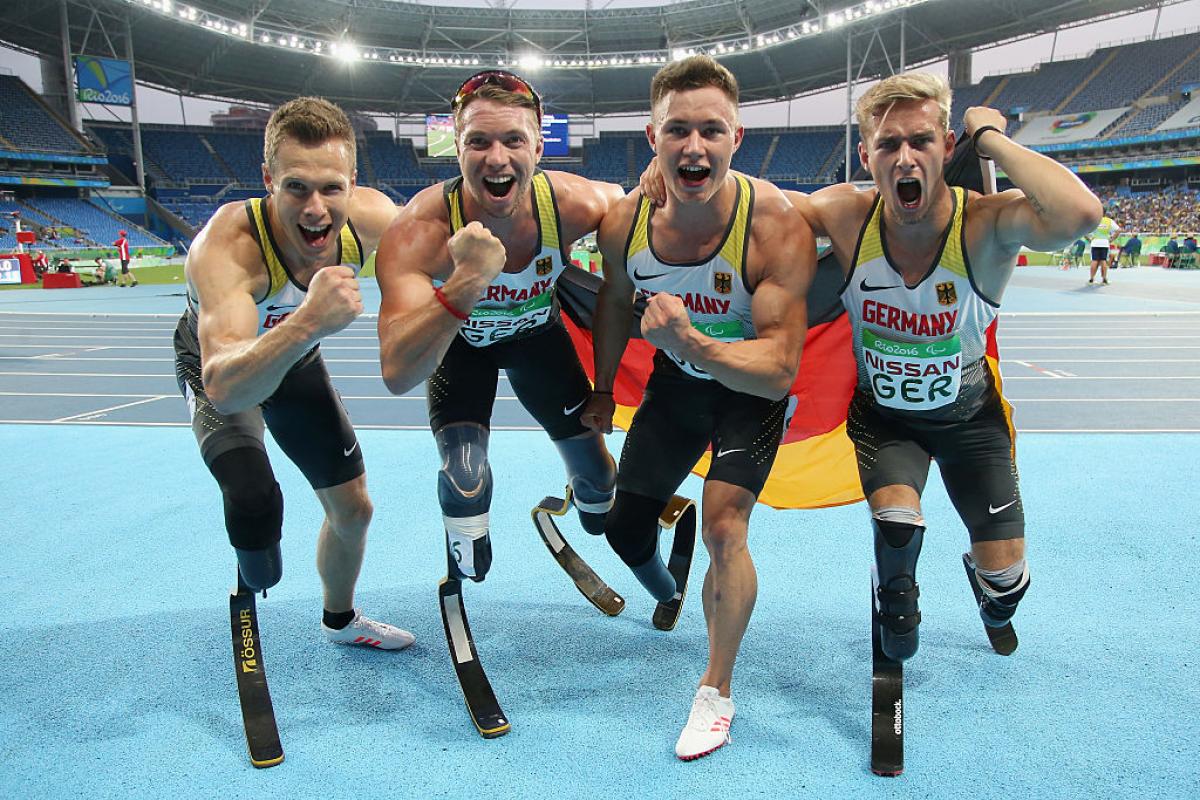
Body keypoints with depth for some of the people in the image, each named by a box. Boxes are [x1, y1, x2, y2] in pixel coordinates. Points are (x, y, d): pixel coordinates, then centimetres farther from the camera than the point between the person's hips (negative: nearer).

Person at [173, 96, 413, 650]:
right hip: (217, 366, -4)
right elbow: (225, 388, -54)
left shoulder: (369, 217, -29)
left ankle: (339, 620, 44)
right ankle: (251, 590, 8)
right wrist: (307, 322, -69)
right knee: (254, 500, -31)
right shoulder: (227, 246, -43)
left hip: (296, 361, 5)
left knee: (353, 508, 12)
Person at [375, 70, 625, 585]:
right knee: (465, 479, -24)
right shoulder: (419, 231, -39)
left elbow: (624, 202, -2)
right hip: (458, 344, -2)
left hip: (538, 331, 3)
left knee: (596, 476, 8)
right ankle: (464, 568, 10)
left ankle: (592, 504, 48)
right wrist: (464, 283, -60)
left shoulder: (575, 205, -31)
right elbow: (397, 375, -48)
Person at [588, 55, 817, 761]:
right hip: (675, 381, 5)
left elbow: (780, 369, -34)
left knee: (724, 523, -20)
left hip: (754, 388, -4)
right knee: (626, 529, 10)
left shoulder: (776, 225, -32)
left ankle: (717, 692, 7)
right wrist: (603, 390, 13)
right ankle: (668, 599, 50)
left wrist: (691, 343, -51)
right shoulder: (625, 224, -20)